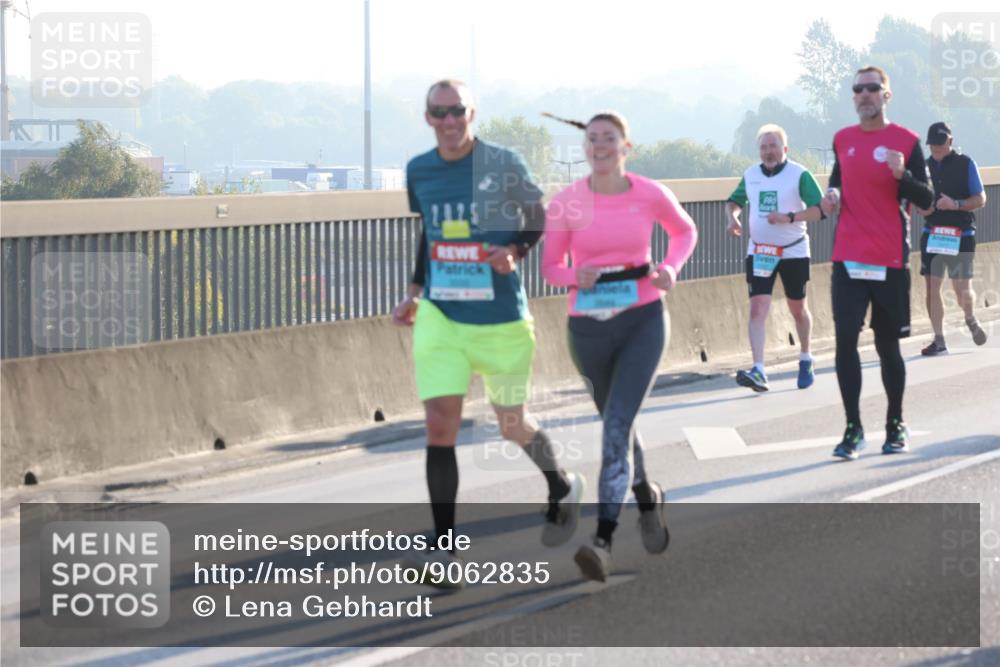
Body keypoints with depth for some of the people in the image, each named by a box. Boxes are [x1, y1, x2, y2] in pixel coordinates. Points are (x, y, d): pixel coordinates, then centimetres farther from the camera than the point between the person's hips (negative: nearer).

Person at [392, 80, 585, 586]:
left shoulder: (502, 164, -8)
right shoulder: (418, 171, 3)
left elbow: (540, 217, 4)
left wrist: (515, 250, -15)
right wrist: (414, 292, 16)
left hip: (501, 317, -2)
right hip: (440, 316, 2)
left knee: (511, 426, 10)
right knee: (439, 424, -12)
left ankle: (562, 488, 43)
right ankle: (444, 548, -8)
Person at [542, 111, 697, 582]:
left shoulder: (650, 195, -5)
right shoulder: (565, 203, -5)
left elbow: (685, 230, 15)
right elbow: (550, 267, 4)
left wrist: (671, 267, -5)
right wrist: (576, 275, -19)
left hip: (642, 320, -2)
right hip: (588, 326, 2)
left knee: (617, 424, -18)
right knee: (616, 423, 19)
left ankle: (603, 541, -24)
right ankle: (648, 499, 47)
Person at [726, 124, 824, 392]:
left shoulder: (799, 174, -10)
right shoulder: (750, 175, 5)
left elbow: (819, 209, -16)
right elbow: (735, 201, 20)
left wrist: (789, 217, -29)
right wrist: (733, 216, -2)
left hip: (793, 252, -3)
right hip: (758, 252, 3)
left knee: (797, 308, 11)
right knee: (757, 308, -11)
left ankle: (806, 360, 35)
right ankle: (759, 372, -19)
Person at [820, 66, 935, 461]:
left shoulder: (906, 141, -3)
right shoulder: (843, 140, 9)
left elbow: (927, 200, -4)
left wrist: (902, 175, -22)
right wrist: (832, 197, 3)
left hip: (890, 260, -2)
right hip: (848, 259, 3)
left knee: (887, 343, 6)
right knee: (845, 339, -9)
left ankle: (896, 425, 22)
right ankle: (853, 427, -3)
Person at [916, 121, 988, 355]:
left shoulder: (965, 164, -2)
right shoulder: (925, 166, 9)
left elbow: (980, 199, -3)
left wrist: (957, 204, -20)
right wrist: (921, 207, -5)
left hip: (960, 236, -3)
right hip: (931, 235, 3)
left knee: (963, 289, -4)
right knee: (932, 286, -3)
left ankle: (971, 320, 29)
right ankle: (939, 340, 3)